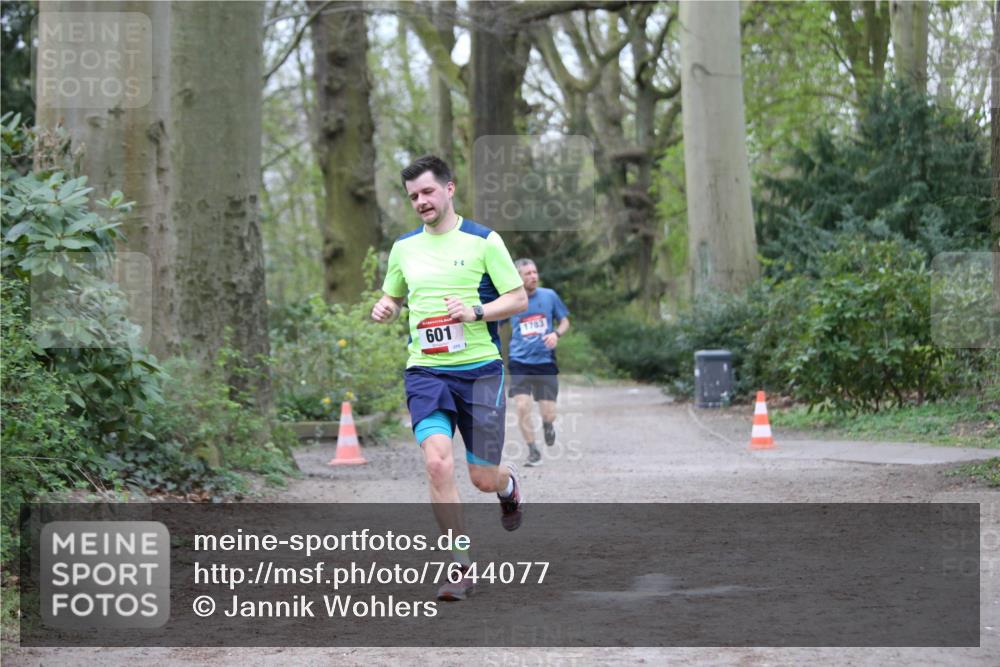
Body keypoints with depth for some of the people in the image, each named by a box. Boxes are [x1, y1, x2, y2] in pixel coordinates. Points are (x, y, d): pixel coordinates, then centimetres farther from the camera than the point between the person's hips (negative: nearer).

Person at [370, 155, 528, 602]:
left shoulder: (484, 241, -2)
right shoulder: (404, 247, 11)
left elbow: (519, 298, -1)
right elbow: (392, 297, 25)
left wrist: (475, 311, -18)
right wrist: (384, 310, 1)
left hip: (480, 369, -2)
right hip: (425, 372, 2)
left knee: (483, 478, 3)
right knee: (437, 464, -18)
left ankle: (508, 485, 43)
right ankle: (461, 567, -8)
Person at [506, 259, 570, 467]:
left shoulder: (549, 296, 1)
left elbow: (564, 321, 11)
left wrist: (556, 334, -10)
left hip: (545, 360, 1)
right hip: (519, 362, -1)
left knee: (548, 413, -3)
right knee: (522, 406, -15)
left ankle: (547, 425, 36)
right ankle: (533, 452, 4)